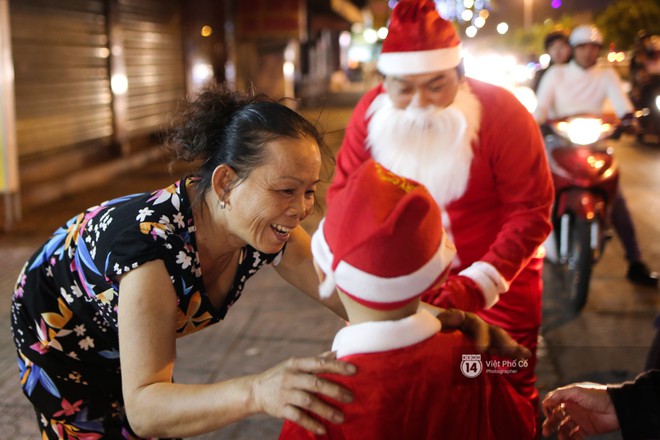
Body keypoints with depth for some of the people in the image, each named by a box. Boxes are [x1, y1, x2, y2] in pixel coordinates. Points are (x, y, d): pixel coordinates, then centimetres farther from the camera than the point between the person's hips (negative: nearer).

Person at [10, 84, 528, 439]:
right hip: (56, 328, -5)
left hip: (135, 334, 5)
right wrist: (256, 391, -65)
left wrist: (443, 315, -37)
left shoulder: (266, 233, -26)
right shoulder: (155, 240, -45)